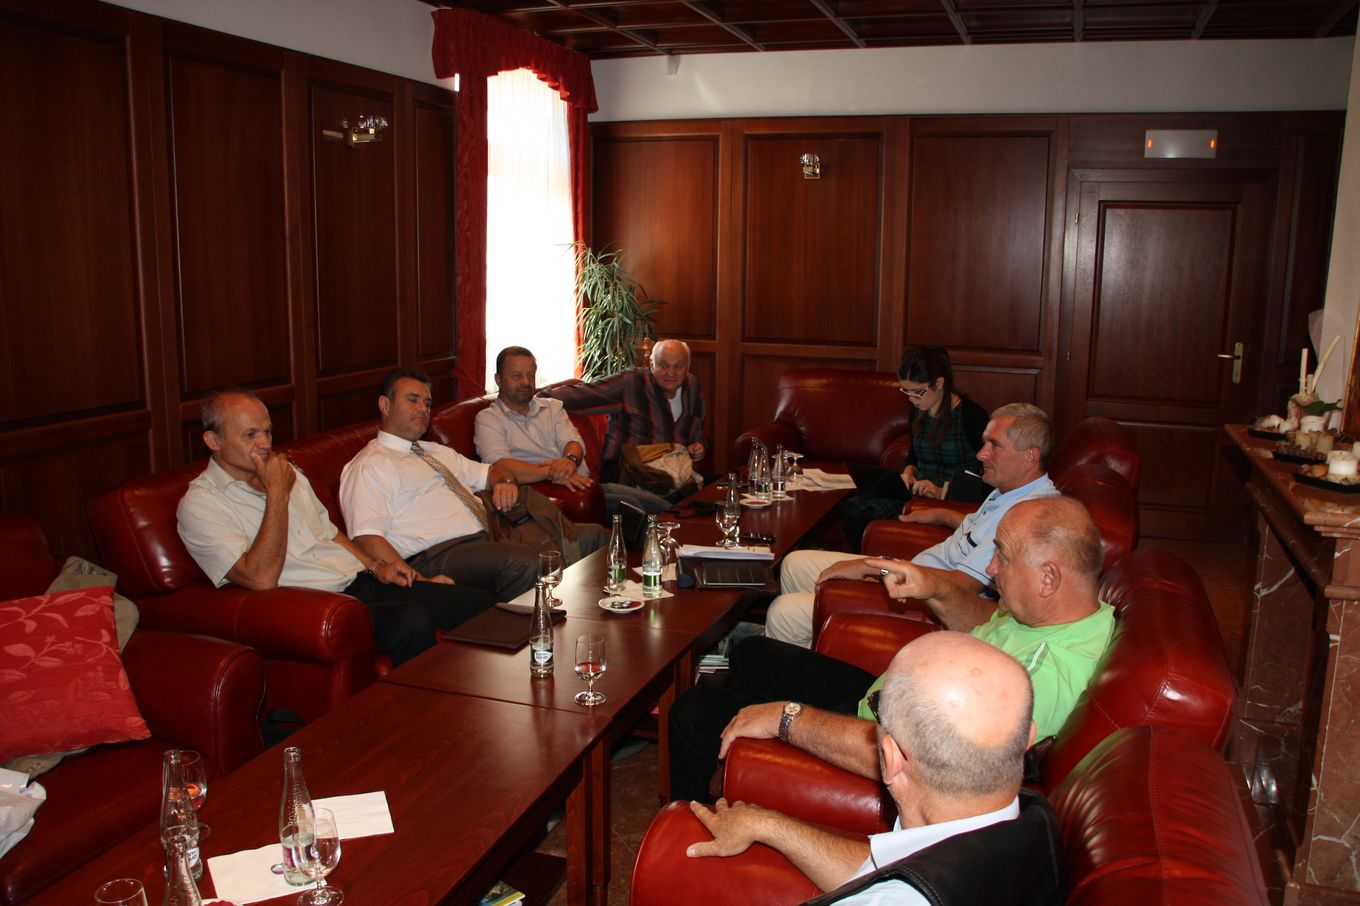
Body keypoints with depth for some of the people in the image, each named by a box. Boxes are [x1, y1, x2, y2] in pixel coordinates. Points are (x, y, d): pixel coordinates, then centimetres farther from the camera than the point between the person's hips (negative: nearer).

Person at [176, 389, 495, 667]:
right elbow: (261, 578, -18)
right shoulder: (200, 503, -5)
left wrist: (375, 566, 10)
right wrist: (277, 494, -14)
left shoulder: (287, 472, 19)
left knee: (479, 602, -10)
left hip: (363, 581, 8)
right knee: (412, 622, -36)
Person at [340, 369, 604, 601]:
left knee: (593, 537, -6)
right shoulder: (369, 466, 1)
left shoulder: (437, 452, 29)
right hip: (440, 555, -9)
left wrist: (506, 482, 9)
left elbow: (489, 472, 36)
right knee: (523, 561, -38)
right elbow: (367, 538, -12)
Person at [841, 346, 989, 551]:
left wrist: (943, 492, -22)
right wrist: (909, 471, 4)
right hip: (917, 492, 7)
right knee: (851, 509, -16)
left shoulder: (971, 415, -12)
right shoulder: (918, 411, 10)